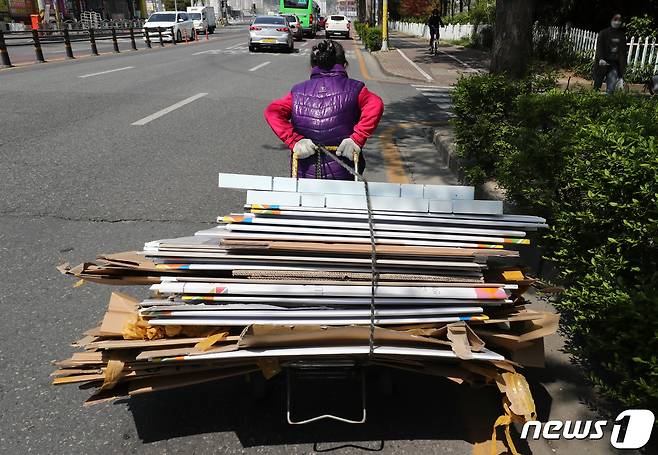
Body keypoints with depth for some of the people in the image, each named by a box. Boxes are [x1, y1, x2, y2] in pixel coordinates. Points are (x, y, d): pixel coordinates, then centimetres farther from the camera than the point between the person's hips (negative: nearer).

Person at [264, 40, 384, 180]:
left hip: (305, 174, 2)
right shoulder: (353, 89, 2)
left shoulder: (298, 91, 7)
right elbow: (375, 106, -17)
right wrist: (357, 139, -16)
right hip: (342, 175, -1)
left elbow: (272, 112, -7)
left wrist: (294, 140, -11)